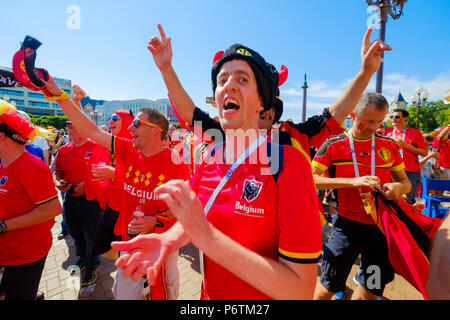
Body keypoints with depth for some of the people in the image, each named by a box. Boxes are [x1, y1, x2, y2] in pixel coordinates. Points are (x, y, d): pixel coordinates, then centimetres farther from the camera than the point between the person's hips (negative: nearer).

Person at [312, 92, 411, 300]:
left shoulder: (389, 146, 7)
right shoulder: (333, 145, -5)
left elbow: (405, 182, 14)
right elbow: (311, 179, -12)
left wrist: (397, 187, -11)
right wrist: (353, 181, -23)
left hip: (383, 225, 4)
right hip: (348, 223, -4)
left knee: (372, 289, 17)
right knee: (328, 286, 5)